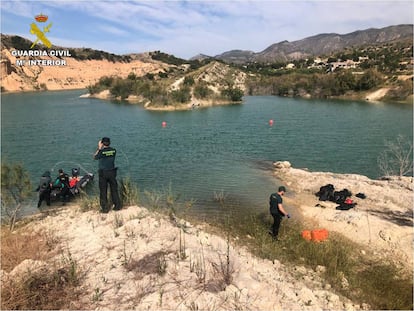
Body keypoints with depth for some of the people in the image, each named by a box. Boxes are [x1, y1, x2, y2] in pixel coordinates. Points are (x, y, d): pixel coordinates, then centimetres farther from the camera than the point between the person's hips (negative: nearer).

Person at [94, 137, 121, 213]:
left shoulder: (101, 151, -15)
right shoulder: (114, 150, -3)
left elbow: (95, 157, 3)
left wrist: (99, 148, 6)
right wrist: (102, 149, 15)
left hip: (103, 173, -4)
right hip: (112, 172, 4)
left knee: (103, 191, 7)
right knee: (114, 190, 14)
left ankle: (105, 208, 11)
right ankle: (117, 206, 21)